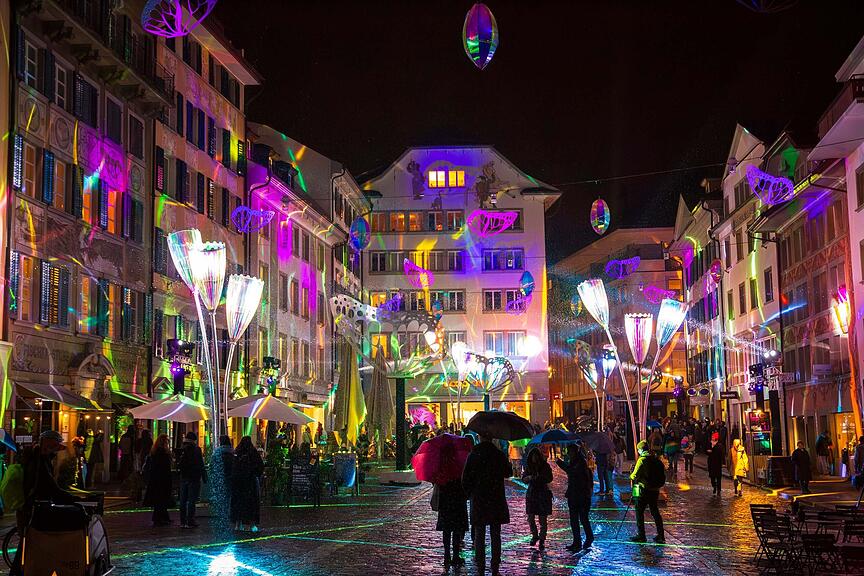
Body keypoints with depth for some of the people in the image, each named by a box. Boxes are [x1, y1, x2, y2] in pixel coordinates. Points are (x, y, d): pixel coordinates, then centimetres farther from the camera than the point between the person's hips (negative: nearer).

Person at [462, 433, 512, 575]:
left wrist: (470, 494, 11)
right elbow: (508, 473, 11)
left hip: (478, 501, -1)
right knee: (495, 536, 8)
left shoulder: (473, 456, -7)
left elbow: (465, 479, -5)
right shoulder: (499, 455, -5)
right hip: (496, 500, 1)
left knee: (479, 536, 6)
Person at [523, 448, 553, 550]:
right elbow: (523, 479, 3)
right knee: (530, 518, 2)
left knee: (543, 520, -2)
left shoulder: (545, 466, -6)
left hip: (543, 493, -3)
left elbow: (550, 478, -12)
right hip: (531, 493, 3)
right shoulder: (528, 466, 3)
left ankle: (542, 540, 9)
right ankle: (535, 536, 26)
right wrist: (529, 477, -19)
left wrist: (540, 477, -29)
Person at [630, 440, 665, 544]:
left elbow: (635, 476, -14)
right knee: (655, 512, 13)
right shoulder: (656, 460, 6)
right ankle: (660, 536, 12)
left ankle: (641, 535, 4)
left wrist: (632, 476, 7)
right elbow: (662, 476, 13)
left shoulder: (642, 460, -14)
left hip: (643, 490, -7)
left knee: (639, 512, 3)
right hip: (655, 490, 7)